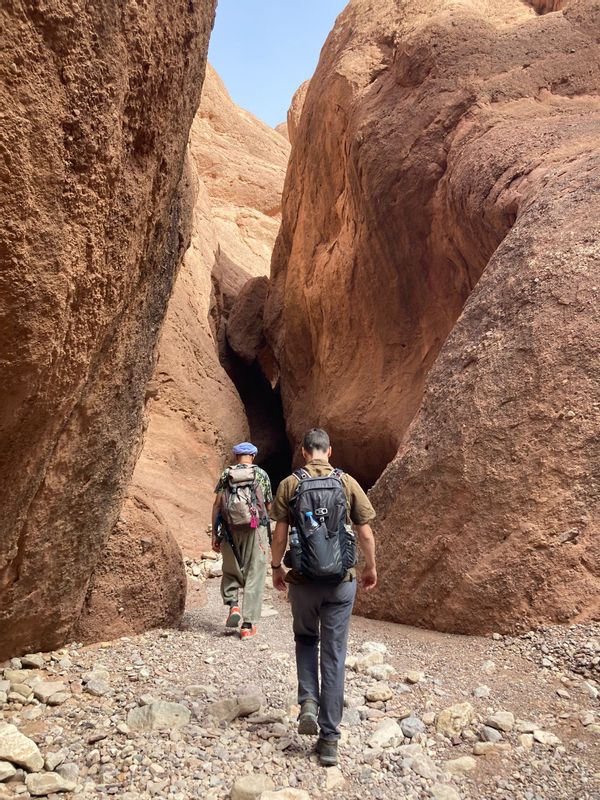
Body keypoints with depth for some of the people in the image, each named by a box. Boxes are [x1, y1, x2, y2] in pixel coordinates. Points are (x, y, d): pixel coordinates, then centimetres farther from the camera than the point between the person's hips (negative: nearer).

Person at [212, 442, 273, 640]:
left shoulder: (225, 474, 5)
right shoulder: (261, 474, 4)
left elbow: (216, 505, 0)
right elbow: (268, 505, 10)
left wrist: (214, 534, 3)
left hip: (230, 530, 1)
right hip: (255, 529, -1)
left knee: (231, 572, 20)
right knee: (254, 576, 5)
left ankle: (232, 605, 0)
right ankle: (248, 625, 5)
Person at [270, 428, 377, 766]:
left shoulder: (290, 484, -4)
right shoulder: (348, 482, -2)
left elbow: (279, 535, -3)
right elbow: (366, 533, 0)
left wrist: (276, 568, 13)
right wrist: (371, 568, 15)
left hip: (302, 580, 0)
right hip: (341, 581, 0)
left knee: (306, 638, 25)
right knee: (334, 655, 9)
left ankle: (308, 703, 9)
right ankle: (330, 738, 13)